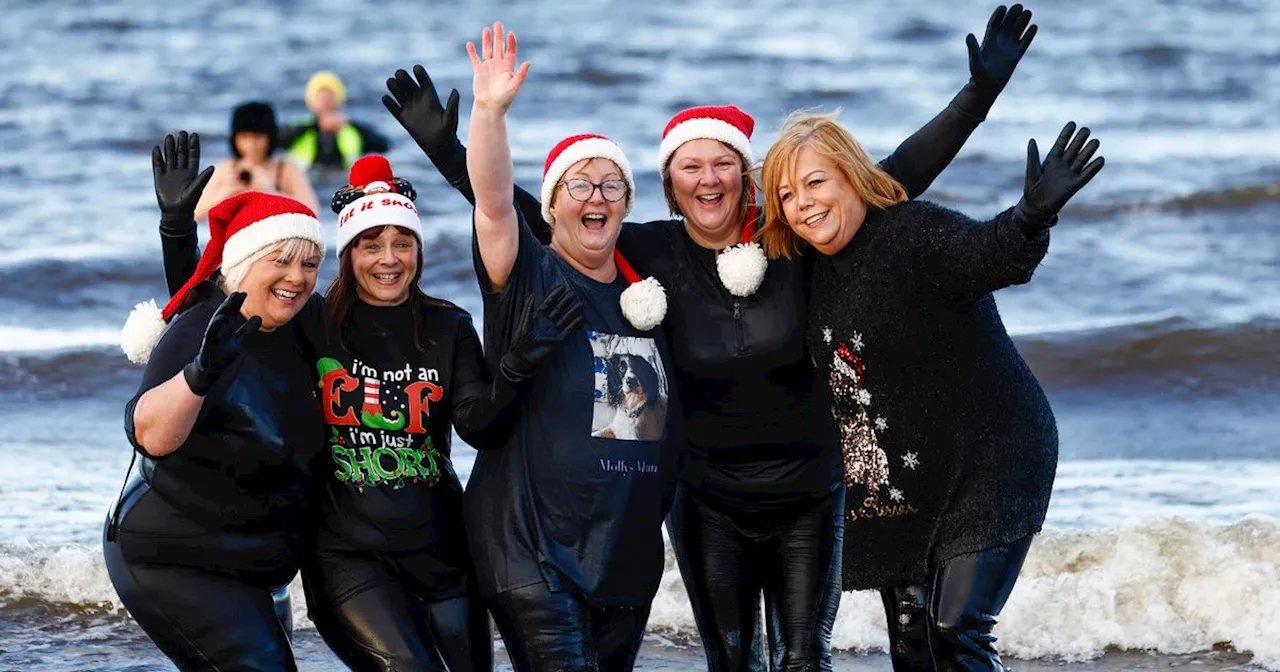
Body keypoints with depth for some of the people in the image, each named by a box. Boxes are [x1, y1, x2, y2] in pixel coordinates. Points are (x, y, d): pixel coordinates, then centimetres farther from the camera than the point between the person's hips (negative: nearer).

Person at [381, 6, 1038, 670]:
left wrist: (978, 96, -15)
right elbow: (535, 217, -5)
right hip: (707, 502, 0)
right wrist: (447, 151, -11)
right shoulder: (654, 253, -7)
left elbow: (898, 175, -9)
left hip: (806, 493, 0)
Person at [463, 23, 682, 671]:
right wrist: (489, 112, -31)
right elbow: (493, 203, -20)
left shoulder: (647, 291, 14)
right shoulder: (531, 278, -2)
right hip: (533, 544, -6)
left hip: (629, 546, 6)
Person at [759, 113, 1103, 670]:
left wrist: (1032, 217, -57)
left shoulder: (913, 232, -16)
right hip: (898, 489, 8)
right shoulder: (816, 273, 8)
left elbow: (988, 253, -37)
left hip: (989, 469, -8)